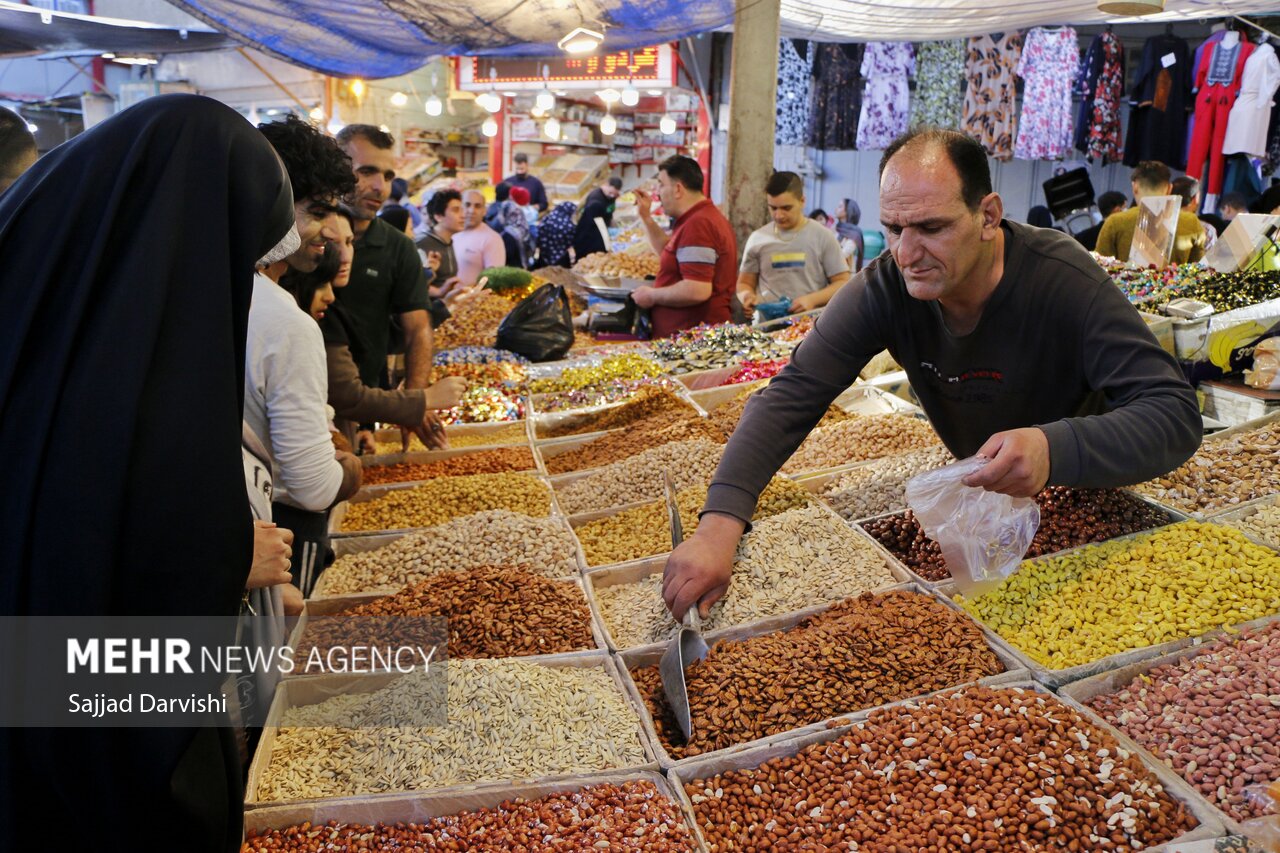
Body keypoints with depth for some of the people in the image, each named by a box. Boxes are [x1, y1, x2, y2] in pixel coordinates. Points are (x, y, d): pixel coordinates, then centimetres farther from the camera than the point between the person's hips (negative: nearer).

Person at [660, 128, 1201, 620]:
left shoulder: (1065, 282, -27)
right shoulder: (886, 286, -20)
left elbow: (1177, 414, -30)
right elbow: (792, 397, -24)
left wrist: (1055, 449, -52)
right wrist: (719, 524, -40)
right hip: (974, 500, 3)